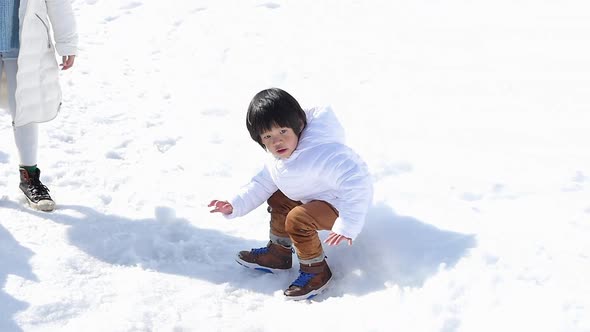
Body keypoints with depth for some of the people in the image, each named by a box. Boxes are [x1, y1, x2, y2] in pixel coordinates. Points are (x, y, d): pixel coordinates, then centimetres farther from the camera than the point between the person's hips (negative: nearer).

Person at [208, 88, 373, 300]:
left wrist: (347, 225, -43)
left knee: (298, 219, -27)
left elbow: (357, 181, -43)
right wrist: (234, 206, -3)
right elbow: (262, 184, 10)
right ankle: (278, 253, 31)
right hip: (315, 196, 10)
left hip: (342, 203, -10)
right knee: (278, 199, 17)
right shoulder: (276, 158, -4)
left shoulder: (320, 154, -37)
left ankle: (316, 272, -8)